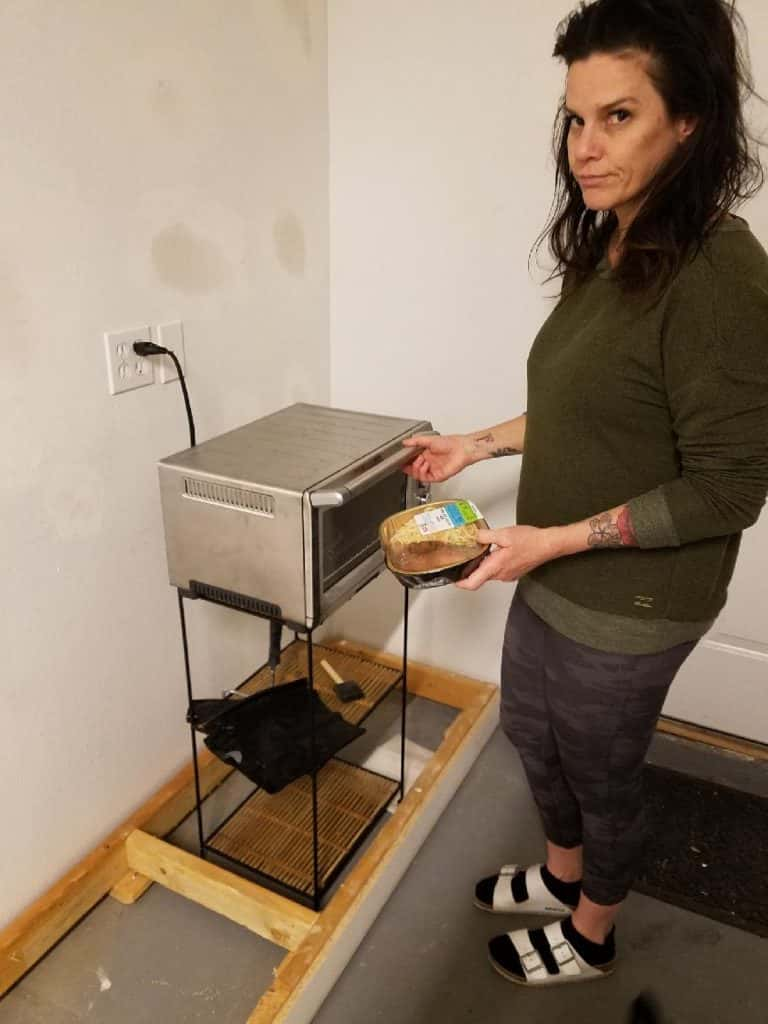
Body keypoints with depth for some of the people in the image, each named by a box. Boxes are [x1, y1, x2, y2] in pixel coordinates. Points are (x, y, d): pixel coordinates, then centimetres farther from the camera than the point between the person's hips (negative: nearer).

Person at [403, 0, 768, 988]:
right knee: (531, 730, 25)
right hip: (553, 575, 8)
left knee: (599, 769, 16)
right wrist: (481, 443, 10)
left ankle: (590, 936, 48)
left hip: (628, 602, -8)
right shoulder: (607, 253, 2)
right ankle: (562, 872, 56)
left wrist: (559, 539, -23)